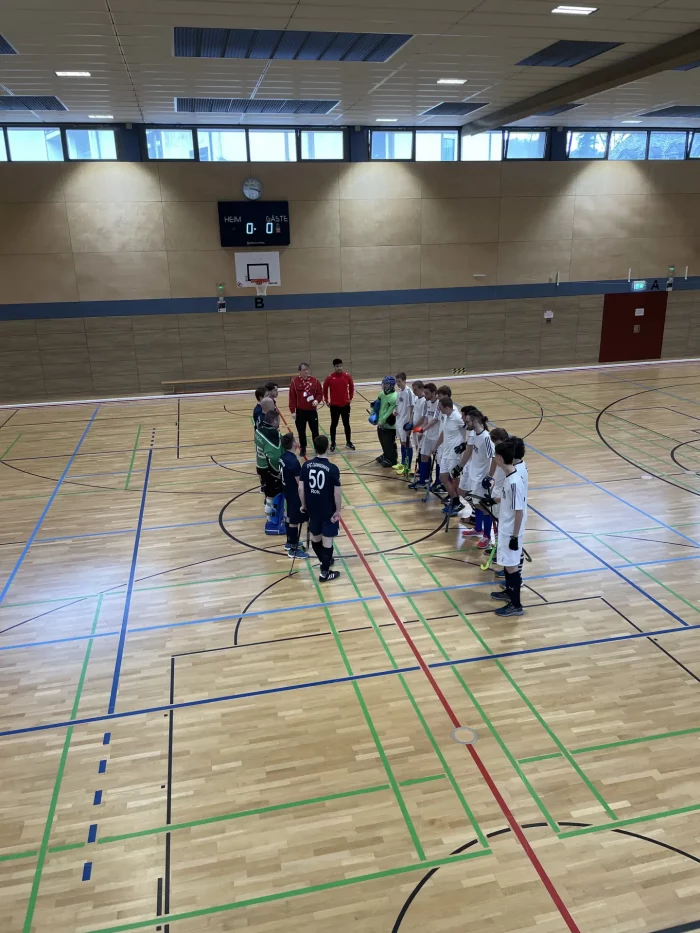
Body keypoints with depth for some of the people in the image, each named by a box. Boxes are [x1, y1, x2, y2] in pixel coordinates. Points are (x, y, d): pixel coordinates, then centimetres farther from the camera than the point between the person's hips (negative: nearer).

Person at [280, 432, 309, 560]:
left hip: (288, 492, 9)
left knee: (290, 518, 23)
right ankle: (293, 550, 11)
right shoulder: (294, 462, -29)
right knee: (295, 522, 1)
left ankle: (290, 542, 38)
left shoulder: (283, 457, -1)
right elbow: (300, 483, -24)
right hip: (295, 494, -9)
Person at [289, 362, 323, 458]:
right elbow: (292, 397, -6)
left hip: (312, 410, 1)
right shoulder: (295, 381, -8)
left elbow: (320, 393, 6)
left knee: (315, 430, 8)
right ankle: (303, 449, 24)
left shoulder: (314, 380, -2)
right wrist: (293, 411, -9)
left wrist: (317, 400, -16)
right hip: (300, 411, -1)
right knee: (301, 431, 9)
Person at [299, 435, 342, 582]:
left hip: (312, 508, 5)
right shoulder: (333, 469, -19)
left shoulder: (306, 465, -7)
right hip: (328, 510, -5)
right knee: (327, 539, 5)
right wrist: (338, 510, -3)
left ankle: (325, 560, 43)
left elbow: (301, 488, -3)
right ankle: (325, 573, 12)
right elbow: (337, 493, -16)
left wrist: (304, 505, 12)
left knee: (315, 536, 22)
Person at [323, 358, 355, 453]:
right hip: (334, 405, -1)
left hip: (345, 405, 1)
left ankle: (348, 442, 25)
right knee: (334, 425, 8)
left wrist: (350, 398, 9)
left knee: (346, 424, 12)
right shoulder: (329, 377, -10)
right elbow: (325, 389, 4)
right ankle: (333, 444, 18)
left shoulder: (347, 376, -6)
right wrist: (326, 401, 4)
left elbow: (351, 386, 10)